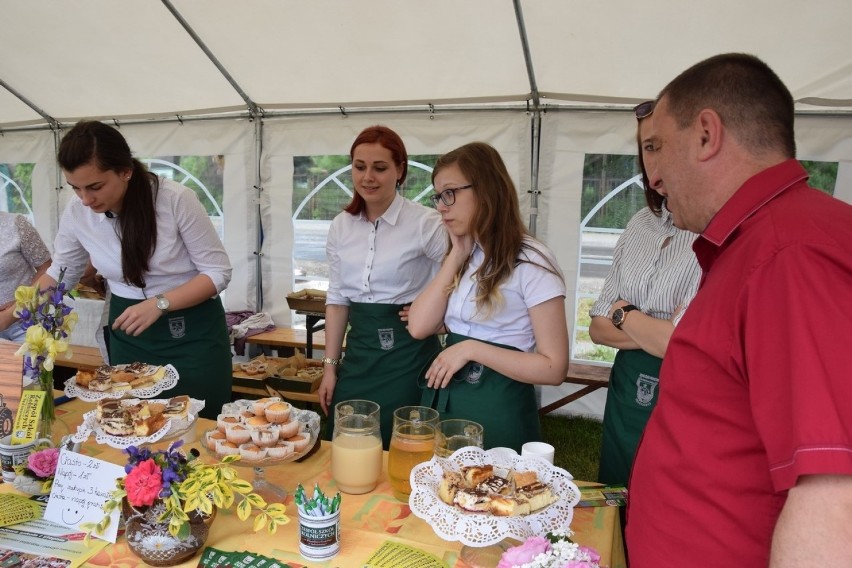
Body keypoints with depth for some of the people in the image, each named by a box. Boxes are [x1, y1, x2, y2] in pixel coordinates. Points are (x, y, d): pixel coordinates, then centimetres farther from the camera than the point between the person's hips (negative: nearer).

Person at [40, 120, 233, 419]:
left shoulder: (176, 199, -21)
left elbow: (218, 272, -16)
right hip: (128, 333, 4)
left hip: (192, 333, -4)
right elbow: (60, 273, 11)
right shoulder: (77, 212, -7)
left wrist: (159, 303, -26)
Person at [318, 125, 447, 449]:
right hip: (358, 352, 5)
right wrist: (330, 366, 7)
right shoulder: (341, 226, 4)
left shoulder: (426, 224, -12)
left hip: (407, 353, -4)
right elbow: (337, 299, 8)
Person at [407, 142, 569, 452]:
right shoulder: (461, 256, 8)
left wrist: (472, 348, -22)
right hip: (444, 400, 7)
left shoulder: (530, 262, -15)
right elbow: (419, 327, -6)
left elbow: (554, 368, -18)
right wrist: (456, 257, -7)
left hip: (498, 407, -7)